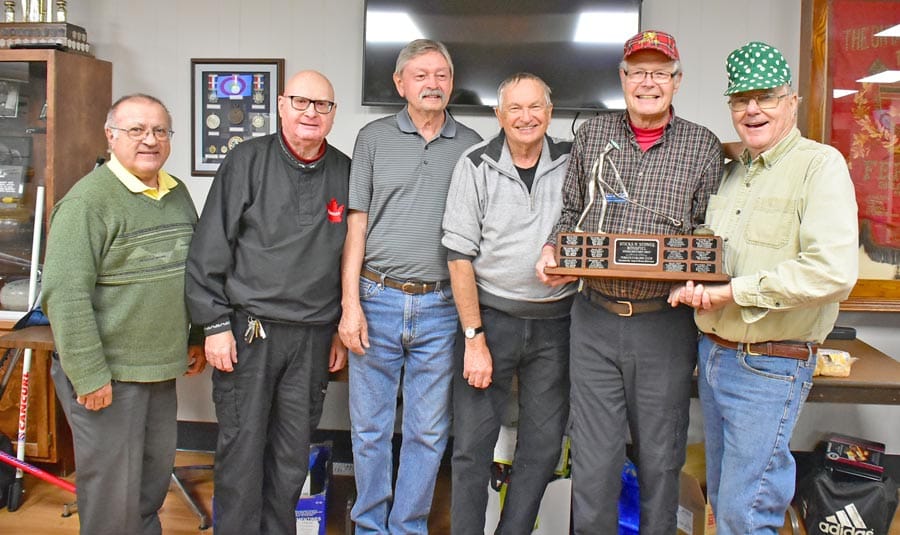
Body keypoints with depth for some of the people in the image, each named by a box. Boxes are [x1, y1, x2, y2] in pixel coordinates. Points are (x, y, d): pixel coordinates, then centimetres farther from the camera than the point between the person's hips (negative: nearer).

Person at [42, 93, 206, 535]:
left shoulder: (178, 194, 9)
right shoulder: (88, 200, -14)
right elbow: (65, 294, -19)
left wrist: (198, 338, 18)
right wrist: (89, 375, -20)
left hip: (162, 369, 7)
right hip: (107, 375, -7)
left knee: (155, 478, 20)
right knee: (113, 492, 4)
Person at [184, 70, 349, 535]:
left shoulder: (346, 173, 6)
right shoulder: (248, 161, -2)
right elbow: (210, 249, -4)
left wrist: (344, 330, 11)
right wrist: (216, 324, -8)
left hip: (313, 337, 3)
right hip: (248, 330, -3)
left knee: (293, 456, 13)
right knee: (242, 452, 4)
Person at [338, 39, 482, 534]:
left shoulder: (471, 146, 8)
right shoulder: (374, 137, 5)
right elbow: (356, 224, 2)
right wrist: (350, 303, -6)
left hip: (440, 307, 1)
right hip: (377, 300, 0)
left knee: (428, 431, 8)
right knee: (369, 427, 9)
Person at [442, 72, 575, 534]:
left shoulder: (573, 162, 3)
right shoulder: (476, 166, -4)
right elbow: (460, 256, -7)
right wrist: (474, 338, -10)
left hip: (555, 323, 3)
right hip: (489, 316, -2)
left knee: (543, 447, 9)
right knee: (472, 447, 2)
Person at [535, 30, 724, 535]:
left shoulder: (703, 145, 2)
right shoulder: (592, 134, 8)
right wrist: (553, 250, -4)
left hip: (665, 322, -1)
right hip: (595, 319, 1)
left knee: (660, 456, 13)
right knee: (594, 458, 6)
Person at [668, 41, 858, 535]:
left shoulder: (820, 165, -11)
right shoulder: (732, 172, 12)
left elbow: (833, 272, -24)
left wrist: (732, 292, -19)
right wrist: (694, 284, -3)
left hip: (770, 367, -7)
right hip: (711, 354, 7)